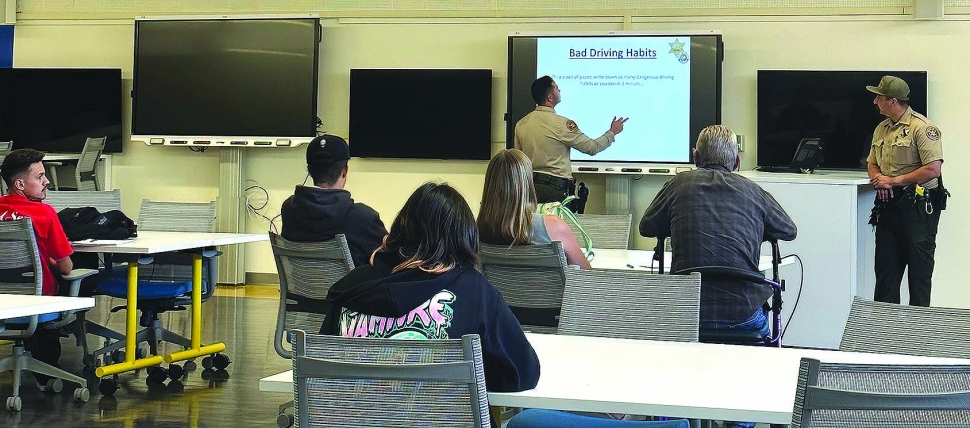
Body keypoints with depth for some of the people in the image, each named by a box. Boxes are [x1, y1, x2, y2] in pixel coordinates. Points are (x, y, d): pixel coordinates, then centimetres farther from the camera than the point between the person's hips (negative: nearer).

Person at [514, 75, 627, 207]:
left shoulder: (520, 124, 6)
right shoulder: (562, 124, -11)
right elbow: (592, 148, -1)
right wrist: (612, 132, 13)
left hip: (529, 185, 6)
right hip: (555, 189, -6)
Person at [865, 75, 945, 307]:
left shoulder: (922, 127, -12)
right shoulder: (881, 129, 14)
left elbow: (933, 169, -19)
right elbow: (872, 164, 21)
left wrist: (894, 180, -16)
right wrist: (879, 180, -3)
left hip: (918, 207, -8)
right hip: (888, 206, 8)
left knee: (919, 268, 0)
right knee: (885, 268, 9)